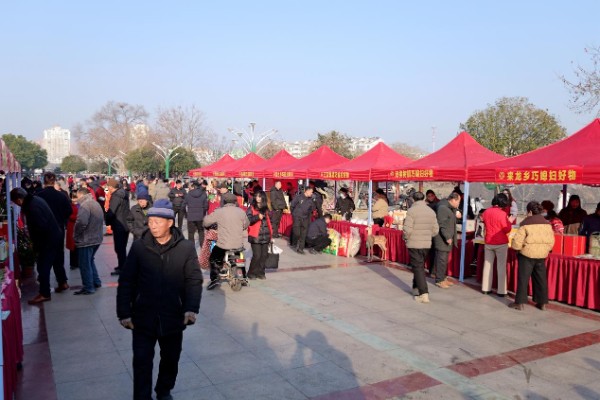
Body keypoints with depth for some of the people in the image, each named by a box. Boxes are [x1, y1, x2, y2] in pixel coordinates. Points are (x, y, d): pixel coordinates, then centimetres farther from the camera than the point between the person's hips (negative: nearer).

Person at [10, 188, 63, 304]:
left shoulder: (32, 207, -27)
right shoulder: (35, 199, 4)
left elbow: (41, 227, -29)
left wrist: (37, 245, -15)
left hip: (49, 239, -11)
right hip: (54, 235, 11)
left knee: (43, 265, -3)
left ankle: (44, 294, 5)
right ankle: (63, 281, 44)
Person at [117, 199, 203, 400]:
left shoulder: (186, 248, -7)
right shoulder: (139, 246, -6)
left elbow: (194, 280, -5)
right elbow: (126, 282, -2)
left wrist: (191, 308, -17)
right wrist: (124, 313, -6)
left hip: (173, 317, 1)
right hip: (143, 317, -1)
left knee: (170, 360, 18)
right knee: (142, 362, 4)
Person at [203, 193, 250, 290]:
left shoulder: (219, 212, -9)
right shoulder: (241, 211, -1)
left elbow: (206, 222, -4)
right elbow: (246, 225, 11)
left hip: (223, 245, -3)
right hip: (239, 244, 3)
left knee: (213, 258, 19)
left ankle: (215, 277, 3)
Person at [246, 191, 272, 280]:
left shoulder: (265, 209, 16)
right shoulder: (251, 208, -1)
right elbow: (248, 220, -13)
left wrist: (270, 233, 19)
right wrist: (257, 217, -22)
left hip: (265, 236, 5)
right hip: (255, 236, -5)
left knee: (264, 255, 5)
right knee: (257, 255, -8)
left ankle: (260, 273, 17)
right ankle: (251, 273, 7)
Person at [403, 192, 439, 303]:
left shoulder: (411, 211, -12)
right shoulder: (431, 211, 5)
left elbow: (408, 229, -17)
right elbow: (435, 230, 5)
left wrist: (406, 238, 1)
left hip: (414, 244, -5)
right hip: (427, 244, 6)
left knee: (418, 268, -2)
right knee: (420, 266, 20)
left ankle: (424, 294, -8)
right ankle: (416, 288, 33)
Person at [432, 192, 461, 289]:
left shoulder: (450, 208, 15)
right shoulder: (443, 208, -17)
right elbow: (441, 224, -22)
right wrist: (447, 237, -23)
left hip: (448, 238, 10)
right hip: (442, 238, -10)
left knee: (444, 259, 15)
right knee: (441, 259, -5)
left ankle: (442, 278, 24)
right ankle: (439, 280, 2)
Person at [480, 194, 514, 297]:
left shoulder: (486, 212, 1)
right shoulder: (502, 213, -16)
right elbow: (507, 230, -13)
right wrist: (510, 221, 2)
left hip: (488, 242, 5)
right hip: (501, 243, -5)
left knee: (487, 265, 11)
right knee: (501, 266, 2)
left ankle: (485, 288, 16)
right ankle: (501, 291, 5)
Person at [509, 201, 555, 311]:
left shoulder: (526, 224, -11)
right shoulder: (547, 224, 4)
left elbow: (517, 241, -14)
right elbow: (551, 242, 6)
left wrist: (517, 247, 6)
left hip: (527, 254, -5)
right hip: (542, 255, 5)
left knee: (523, 278, 3)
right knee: (540, 278, 13)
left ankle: (520, 302, 6)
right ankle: (542, 303, 18)